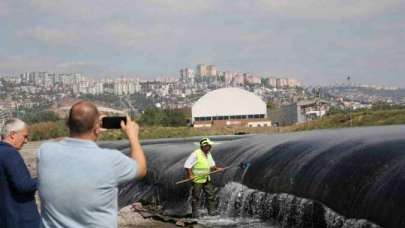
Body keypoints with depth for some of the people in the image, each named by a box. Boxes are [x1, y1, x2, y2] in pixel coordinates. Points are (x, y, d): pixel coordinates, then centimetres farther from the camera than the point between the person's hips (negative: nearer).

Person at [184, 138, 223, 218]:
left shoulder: (208, 154, 7)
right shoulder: (196, 154, -17)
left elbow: (211, 165, 20)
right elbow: (187, 165, -18)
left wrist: (216, 168, 2)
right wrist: (190, 175, -26)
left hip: (206, 179, 7)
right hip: (197, 180, -7)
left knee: (212, 194, 7)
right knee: (196, 198, 2)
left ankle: (212, 211, 19)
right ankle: (195, 214, 11)